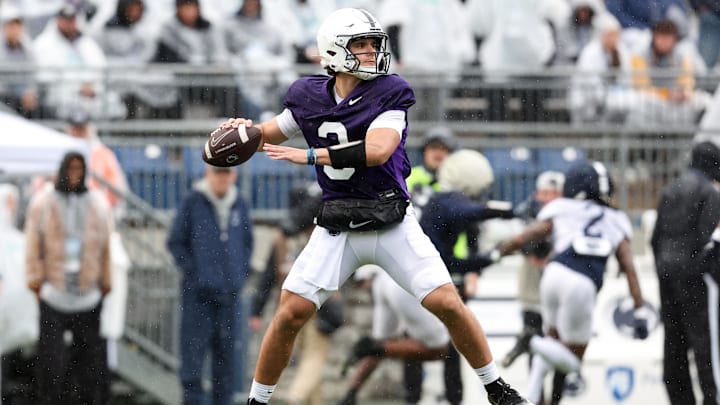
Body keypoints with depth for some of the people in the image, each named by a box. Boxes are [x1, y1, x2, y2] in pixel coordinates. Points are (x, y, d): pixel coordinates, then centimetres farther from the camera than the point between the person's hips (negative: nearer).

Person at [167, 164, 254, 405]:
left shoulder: (238, 204, 9)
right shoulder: (193, 202, -4)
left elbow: (247, 241, 22)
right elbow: (175, 241, 0)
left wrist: (241, 271, 10)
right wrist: (191, 270, -7)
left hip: (229, 293, 4)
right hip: (198, 292, -4)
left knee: (226, 354, 6)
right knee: (193, 349, -7)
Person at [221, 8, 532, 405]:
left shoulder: (390, 92, -8)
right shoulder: (308, 96, 3)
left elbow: (377, 150, -23)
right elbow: (272, 134, 19)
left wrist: (310, 156, -22)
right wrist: (246, 130, -5)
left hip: (390, 221, -2)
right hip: (337, 228, 2)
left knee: (447, 303, -8)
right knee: (291, 312, -6)